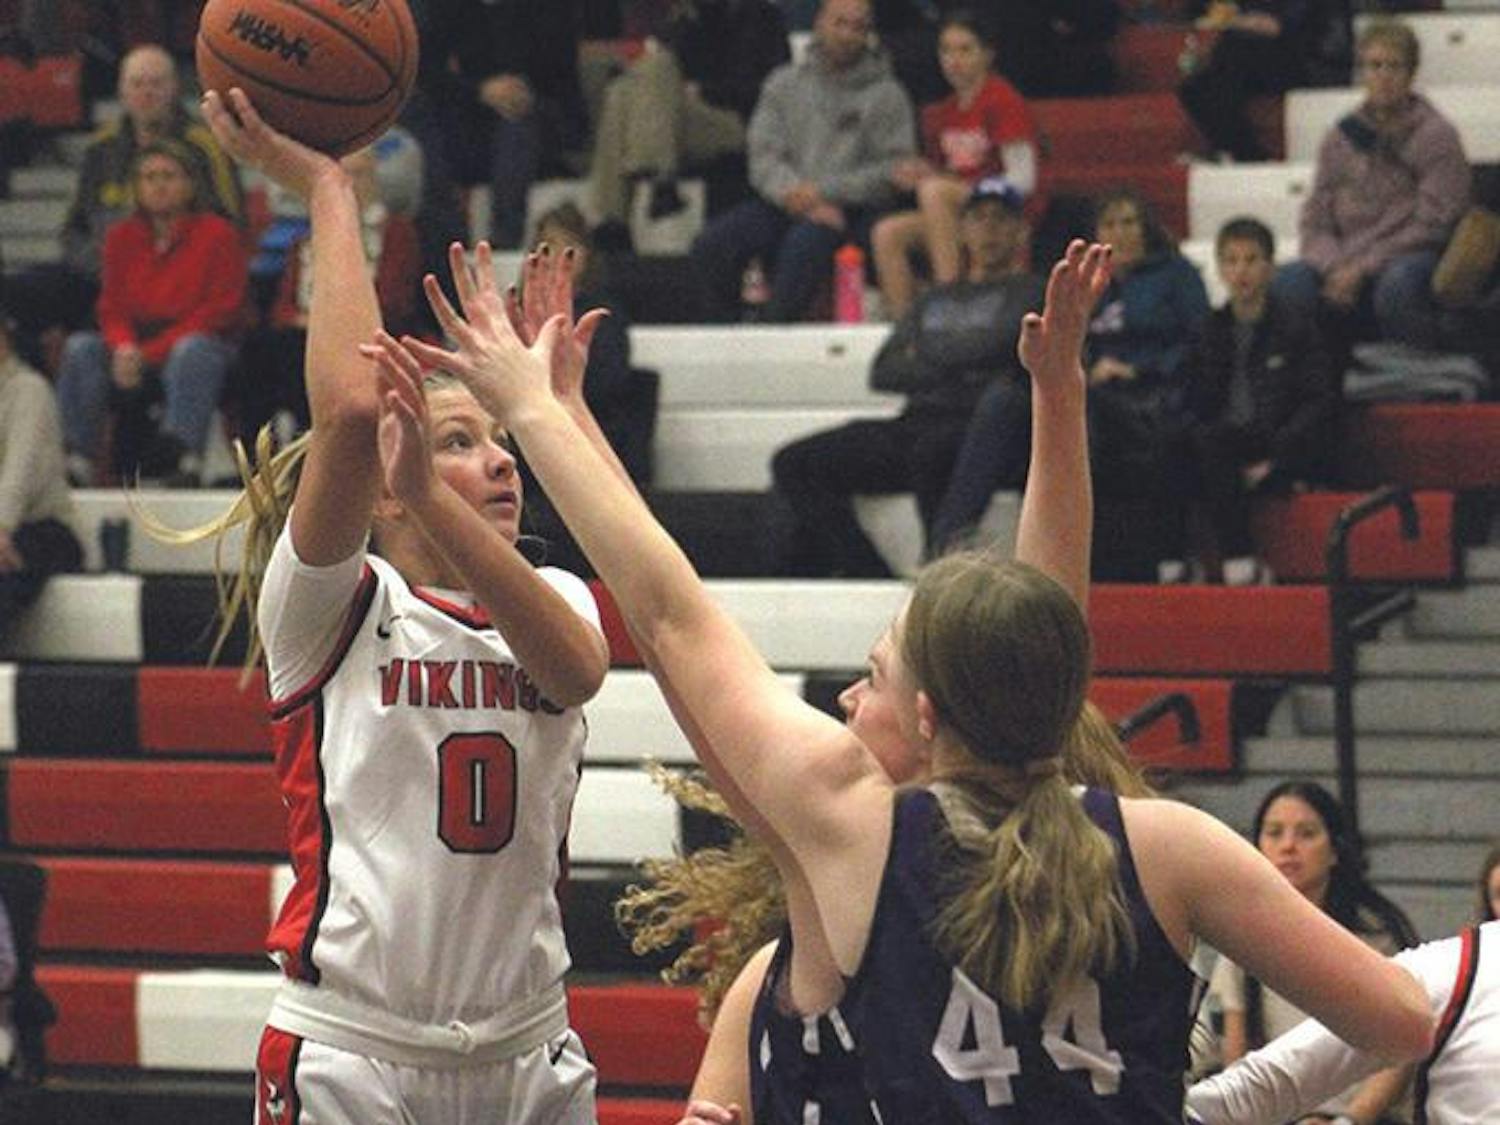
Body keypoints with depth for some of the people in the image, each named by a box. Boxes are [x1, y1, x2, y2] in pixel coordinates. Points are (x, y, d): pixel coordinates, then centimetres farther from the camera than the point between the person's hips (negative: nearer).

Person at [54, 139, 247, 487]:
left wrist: (150, 353, -16)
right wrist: (124, 347, -17)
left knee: (192, 350, -37)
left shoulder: (217, 233, -1)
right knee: (80, 348, -22)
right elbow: (113, 308, 9)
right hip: (138, 344, 4)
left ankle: (186, 456, -50)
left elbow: (218, 313, -8)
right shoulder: (122, 237, 12)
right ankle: (76, 457, -33)